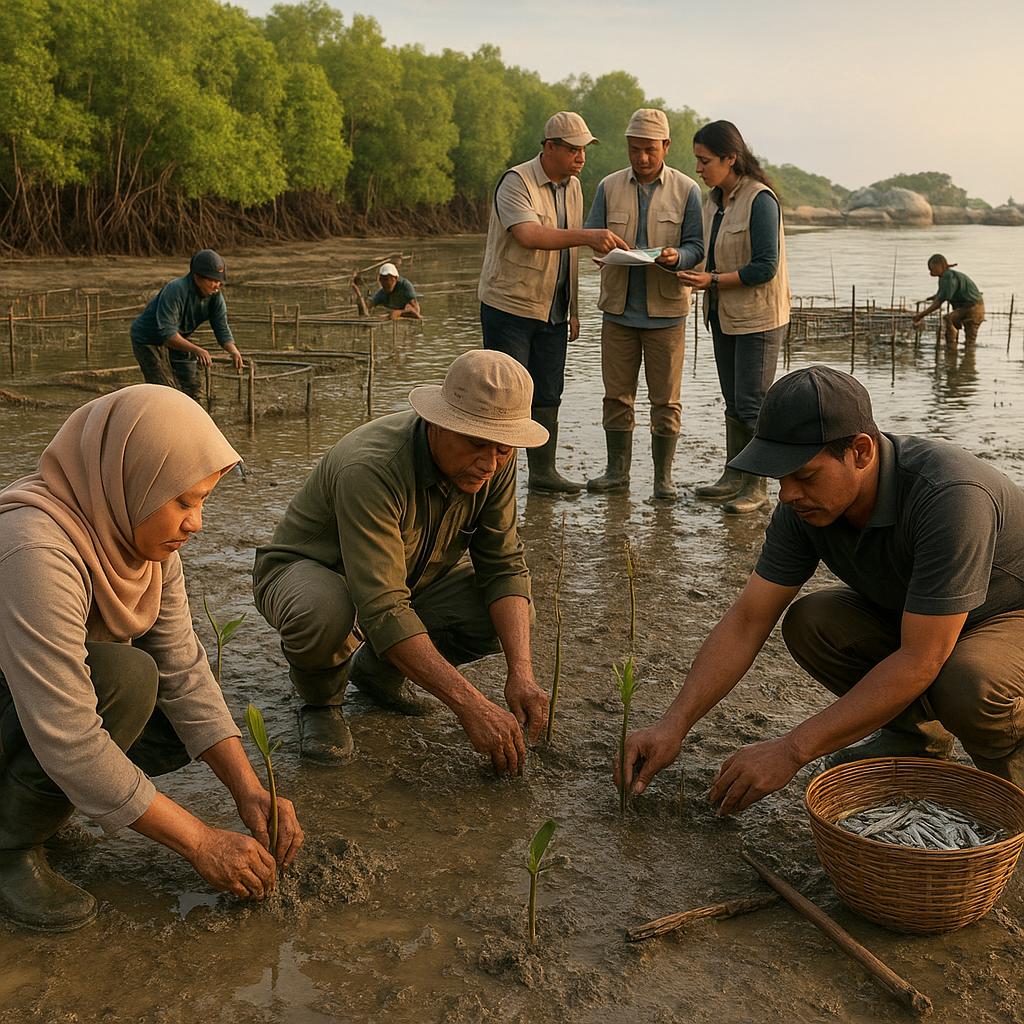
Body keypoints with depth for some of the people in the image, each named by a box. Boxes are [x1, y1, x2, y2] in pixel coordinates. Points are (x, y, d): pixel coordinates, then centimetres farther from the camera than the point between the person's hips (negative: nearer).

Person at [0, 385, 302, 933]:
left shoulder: (144, 531, -7)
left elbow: (183, 669, -6)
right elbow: (66, 739, -35)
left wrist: (249, 790, -16)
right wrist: (200, 843, -29)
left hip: (48, 703, 8)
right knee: (124, 677, -30)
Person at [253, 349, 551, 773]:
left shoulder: (494, 462, -17)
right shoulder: (369, 469, -39)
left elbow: (504, 566, -13)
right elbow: (383, 612, -43)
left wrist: (520, 671, -28)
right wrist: (472, 706, -46)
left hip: (410, 574, 6)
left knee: (511, 615, -15)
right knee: (323, 612, -41)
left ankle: (377, 669, 10)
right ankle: (321, 699, -4)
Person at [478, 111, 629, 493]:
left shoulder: (573, 187, 12)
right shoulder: (516, 182, -13)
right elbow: (529, 235, -30)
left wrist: (572, 310, 16)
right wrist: (588, 236, -39)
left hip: (553, 312, 7)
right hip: (509, 305, -7)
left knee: (547, 396, 10)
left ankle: (543, 470, 19)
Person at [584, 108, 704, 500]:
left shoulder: (686, 190, 2)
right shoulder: (610, 187, 9)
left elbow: (696, 246, 0)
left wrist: (676, 257, -22)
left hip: (665, 310, -2)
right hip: (618, 307, 2)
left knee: (665, 398, 2)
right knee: (617, 394, 7)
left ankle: (663, 476, 12)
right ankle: (617, 470, 19)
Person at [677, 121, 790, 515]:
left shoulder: (760, 200, -16)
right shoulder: (712, 199, 9)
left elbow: (765, 268, -21)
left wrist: (712, 280, -22)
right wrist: (692, 273, 0)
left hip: (758, 318, -8)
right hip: (724, 315, 8)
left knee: (751, 406, -5)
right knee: (733, 403, 14)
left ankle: (757, 485, 4)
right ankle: (735, 475, 23)